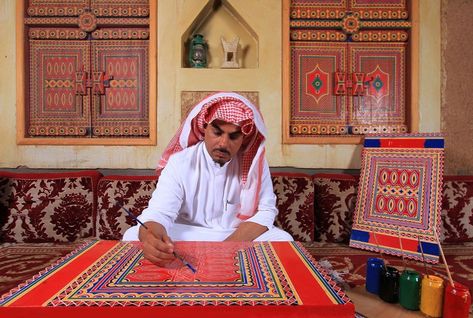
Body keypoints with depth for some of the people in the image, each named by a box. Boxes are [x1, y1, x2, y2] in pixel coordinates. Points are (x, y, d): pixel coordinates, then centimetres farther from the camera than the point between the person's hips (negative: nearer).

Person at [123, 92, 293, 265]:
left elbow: (266, 210, -8)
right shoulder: (179, 163, -14)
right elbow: (159, 211, -23)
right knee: (133, 236, -22)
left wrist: (231, 244, -24)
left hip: (242, 236, 1)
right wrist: (150, 235, -49)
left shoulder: (255, 162, -9)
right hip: (187, 235, 0)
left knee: (283, 240, -25)